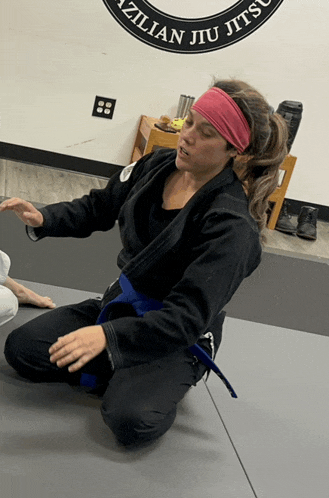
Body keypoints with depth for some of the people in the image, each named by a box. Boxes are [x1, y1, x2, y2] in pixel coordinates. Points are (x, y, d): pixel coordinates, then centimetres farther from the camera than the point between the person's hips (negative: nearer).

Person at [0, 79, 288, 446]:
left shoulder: (233, 226, -26)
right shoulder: (157, 165, -6)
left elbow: (188, 316, -29)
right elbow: (98, 208, 9)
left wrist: (108, 335, -40)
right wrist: (42, 219, -10)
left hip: (176, 338, -6)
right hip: (120, 305, 6)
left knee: (132, 421, -29)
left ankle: (168, 383, 3)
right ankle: (122, 375, 5)